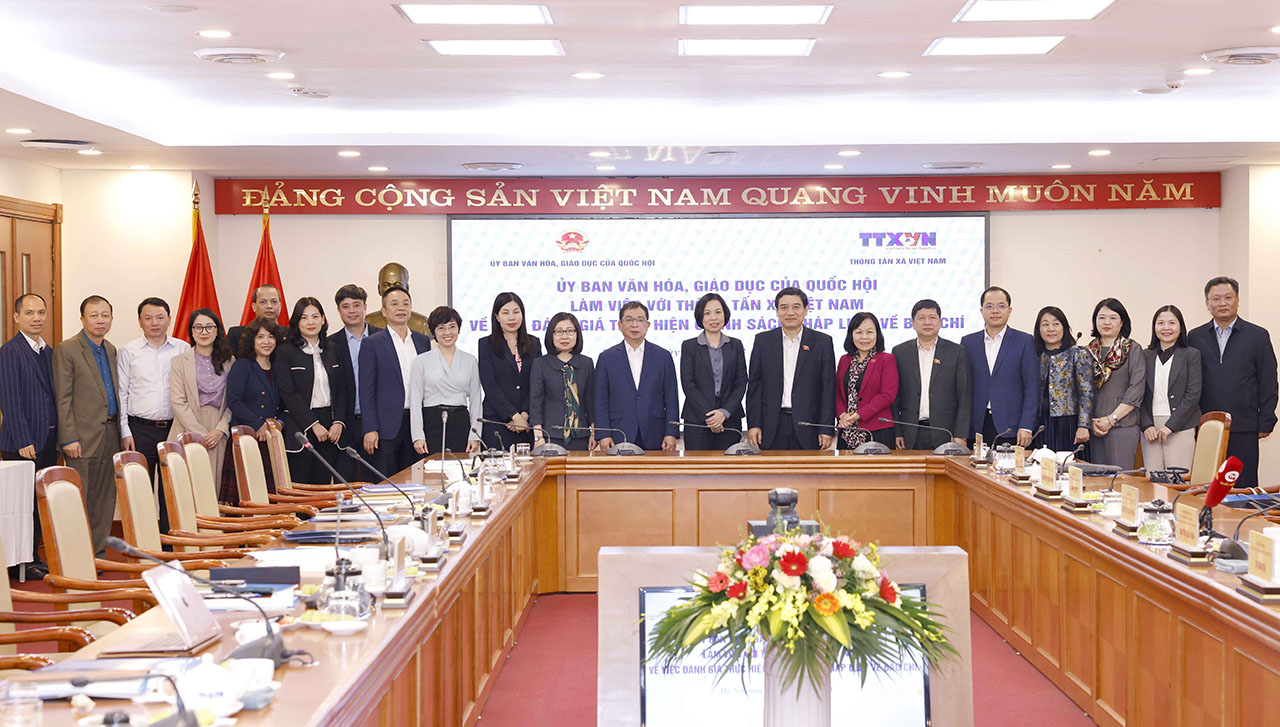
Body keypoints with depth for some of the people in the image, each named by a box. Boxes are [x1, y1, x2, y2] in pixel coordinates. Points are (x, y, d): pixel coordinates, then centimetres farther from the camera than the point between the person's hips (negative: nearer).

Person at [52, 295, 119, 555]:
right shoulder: (66, 350, -7)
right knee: (83, 499, -3)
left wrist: (120, 431, 11)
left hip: (110, 434, 7)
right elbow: (63, 399, -10)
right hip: (85, 436, -7)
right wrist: (69, 438, -14)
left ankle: (99, 552, 16)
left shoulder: (110, 350, 14)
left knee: (106, 498, 9)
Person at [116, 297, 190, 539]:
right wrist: (125, 432, -2)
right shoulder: (128, 351, 5)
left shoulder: (184, 350, 7)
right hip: (140, 429, -1)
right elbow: (120, 394, 5)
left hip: (175, 428, 1)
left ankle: (171, 543, 12)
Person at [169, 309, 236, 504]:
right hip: (189, 435, -1)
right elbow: (177, 402, -1)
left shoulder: (229, 361, 11)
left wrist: (220, 429, -8)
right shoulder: (179, 361, 7)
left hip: (219, 435, 1)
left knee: (215, 490, -2)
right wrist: (201, 434, -9)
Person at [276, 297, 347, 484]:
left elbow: (342, 390, 10)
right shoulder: (285, 352, -1)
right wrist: (313, 425, -13)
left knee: (323, 485, 3)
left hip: (329, 428, 4)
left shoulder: (333, 351, 13)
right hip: (299, 427, -4)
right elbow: (289, 394, -8)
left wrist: (338, 422, -4)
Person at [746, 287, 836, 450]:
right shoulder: (763, 340, 8)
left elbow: (828, 388, 2)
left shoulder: (822, 342, 5)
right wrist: (753, 424, -1)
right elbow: (754, 386, 7)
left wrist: (827, 429, -4)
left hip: (807, 426, -1)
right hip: (771, 428, 1)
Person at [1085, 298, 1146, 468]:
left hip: (1122, 426, -3)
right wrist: (1090, 421, -2)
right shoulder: (1089, 351, 14)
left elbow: (1136, 391, -5)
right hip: (1093, 429, 4)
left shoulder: (1133, 350, 3)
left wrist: (1111, 419, -11)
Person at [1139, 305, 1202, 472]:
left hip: (1180, 428, -3)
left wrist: (1170, 425, -10)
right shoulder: (1145, 356, 12)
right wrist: (1147, 425, -4)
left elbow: (1193, 394, -3)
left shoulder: (1191, 355, 4)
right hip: (1150, 429, 3)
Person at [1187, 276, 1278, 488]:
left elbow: (1268, 384, 4)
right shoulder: (1195, 337, 10)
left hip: (1243, 431, -2)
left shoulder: (1258, 336, 5)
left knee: (1243, 487, 0)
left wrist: (1265, 424, -1)